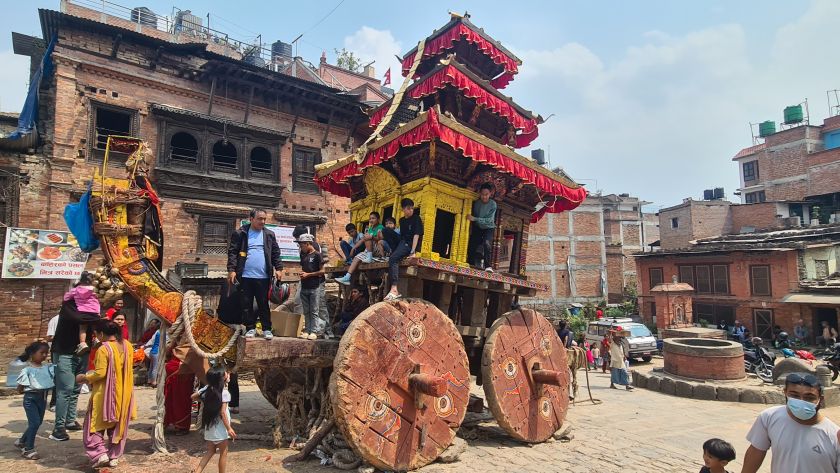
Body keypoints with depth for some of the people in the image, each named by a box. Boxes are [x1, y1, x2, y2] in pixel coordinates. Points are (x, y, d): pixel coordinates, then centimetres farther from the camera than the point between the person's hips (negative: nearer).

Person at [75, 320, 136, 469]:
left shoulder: (103, 349, -18)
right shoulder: (127, 346, 1)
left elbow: (100, 373, -18)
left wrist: (84, 377, -3)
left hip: (105, 394, -6)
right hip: (123, 394, 6)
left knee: (96, 425, 11)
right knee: (118, 425, 15)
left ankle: (101, 454, 2)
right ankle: (114, 457, 20)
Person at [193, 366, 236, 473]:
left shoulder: (206, 389, -3)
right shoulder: (224, 393, -21)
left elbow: (193, 397, 8)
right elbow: (222, 413, -21)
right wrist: (229, 428, -14)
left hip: (209, 426, 7)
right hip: (220, 428, -7)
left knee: (210, 451, 20)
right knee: (223, 453, 9)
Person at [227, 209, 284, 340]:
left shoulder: (269, 234, 8)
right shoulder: (240, 234, 2)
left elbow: (275, 253, 9)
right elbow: (232, 252, -1)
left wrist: (278, 268, -1)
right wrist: (231, 269, -10)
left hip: (263, 277, 1)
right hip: (245, 276, 0)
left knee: (263, 304, 5)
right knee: (247, 304, 7)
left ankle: (267, 329, 12)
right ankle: (250, 328, 17)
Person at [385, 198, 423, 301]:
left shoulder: (416, 218, -3)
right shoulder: (401, 220, 16)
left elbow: (416, 235, -12)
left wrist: (412, 252, -22)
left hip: (410, 244, -8)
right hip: (402, 242, 8)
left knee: (393, 258, -29)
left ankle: (394, 289, -40)